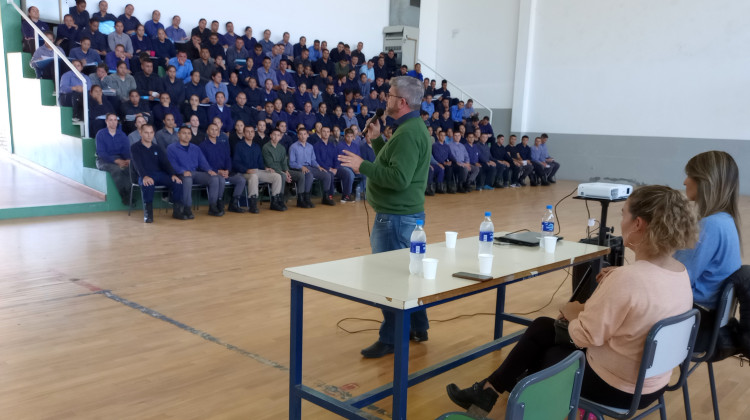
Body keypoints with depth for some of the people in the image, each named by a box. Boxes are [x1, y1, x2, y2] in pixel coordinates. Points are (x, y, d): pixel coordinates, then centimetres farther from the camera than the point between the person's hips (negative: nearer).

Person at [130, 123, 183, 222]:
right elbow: (137, 164, -10)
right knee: (146, 184, -40)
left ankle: (177, 211, -16)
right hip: (145, 176, -4)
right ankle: (148, 213, -29)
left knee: (176, 181, -24)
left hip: (160, 174, 4)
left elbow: (165, 162, 7)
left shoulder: (157, 148, 20)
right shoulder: (135, 148, 7)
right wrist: (144, 176, -31)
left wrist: (173, 174, -14)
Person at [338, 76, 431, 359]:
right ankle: (417, 328, 29)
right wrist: (376, 140, 11)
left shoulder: (407, 133, -20)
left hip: (396, 216, -11)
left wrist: (363, 166, -23)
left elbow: (399, 178, -28)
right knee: (404, 270, 18)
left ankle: (391, 338, 8)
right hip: (404, 213, 11)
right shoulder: (412, 127, 13)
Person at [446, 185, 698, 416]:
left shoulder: (627, 278, -32)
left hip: (615, 387, -8)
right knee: (541, 327, 19)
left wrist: (574, 313, -5)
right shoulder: (681, 273, -3)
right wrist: (614, 283, 3)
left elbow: (586, 336, -23)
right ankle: (491, 389, 33)